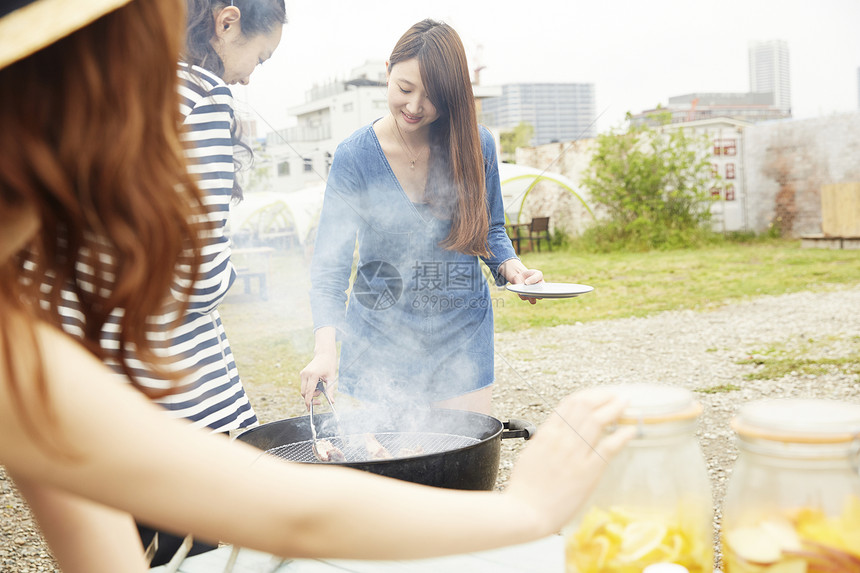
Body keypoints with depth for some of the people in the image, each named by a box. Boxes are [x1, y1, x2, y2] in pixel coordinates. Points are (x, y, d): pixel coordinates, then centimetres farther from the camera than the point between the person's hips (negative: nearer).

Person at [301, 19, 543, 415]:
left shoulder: (477, 146, -4)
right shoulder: (354, 156, -10)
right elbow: (330, 263, -14)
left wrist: (509, 265, -12)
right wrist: (325, 348, -27)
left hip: (461, 338, 2)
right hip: (381, 338, -1)